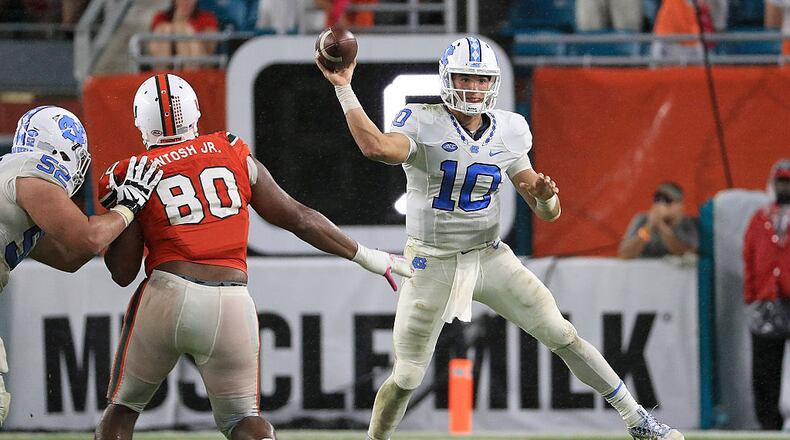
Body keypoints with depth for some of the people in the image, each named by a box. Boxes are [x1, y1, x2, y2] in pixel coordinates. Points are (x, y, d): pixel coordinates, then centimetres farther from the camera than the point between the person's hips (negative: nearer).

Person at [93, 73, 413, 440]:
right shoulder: (234, 156, 10)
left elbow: (123, 273, 5)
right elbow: (297, 217, 13)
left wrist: (114, 214, 20)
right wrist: (367, 257, 21)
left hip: (166, 298, -2)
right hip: (231, 306, 2)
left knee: (122, 409, 17)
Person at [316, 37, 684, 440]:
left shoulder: (508, 132, 1)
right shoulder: (423, 125, -12)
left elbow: (547, 213, 3)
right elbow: (377, 148, -36)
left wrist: (545, 195, -21)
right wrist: (344, 89, -36)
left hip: (490, 256, 3)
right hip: (432, 264, -3)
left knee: (561, 335, -1)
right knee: (406, 378, -3)